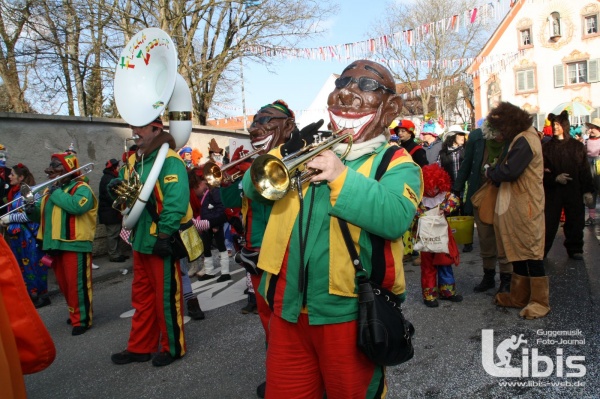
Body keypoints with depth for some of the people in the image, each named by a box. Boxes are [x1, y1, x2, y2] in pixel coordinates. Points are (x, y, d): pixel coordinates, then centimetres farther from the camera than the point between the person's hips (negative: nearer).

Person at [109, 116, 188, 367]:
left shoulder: (169, 160, -14)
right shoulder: (133, 161, 14)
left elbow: (175, 201, -23)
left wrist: (164, 235, -25)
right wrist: (118, 188, 1)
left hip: (162, 240, -9)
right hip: (140, 239, 9)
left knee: (166, 296, 2)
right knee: (142, 295, 17)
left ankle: (173, 348, 19)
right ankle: (140, 347, 30)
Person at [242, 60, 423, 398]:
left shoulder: (396, 163, -3)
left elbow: (396, 219, -21)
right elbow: (254, 188, 7)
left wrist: (342, 177, -26)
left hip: (347, 309, -4)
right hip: (289, 304, 5)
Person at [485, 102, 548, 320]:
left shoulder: (524, 141, -16)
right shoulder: (522, 138, 16)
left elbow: (509, 171, -23)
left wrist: (490, 171, -7)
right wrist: (495, 170, 0)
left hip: (525, 206, -10)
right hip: (516, 205, 10)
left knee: (531, 252, -2)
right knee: (518, 252, 14)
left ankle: (540, 301, 8)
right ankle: (519, 296, 24)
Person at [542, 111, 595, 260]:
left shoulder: (577, 146, 5)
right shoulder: (547, 147, 3)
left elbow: (585, 170, 3)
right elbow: (543, 170, -1)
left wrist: (587, 191, -2)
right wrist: (555, 178, -18)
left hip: (574, 190, 1)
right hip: (553, 190, -1)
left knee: (575, 221, 6)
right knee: (549, 222, -1)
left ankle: (575, 249, 21)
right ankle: (541, 250, 7)